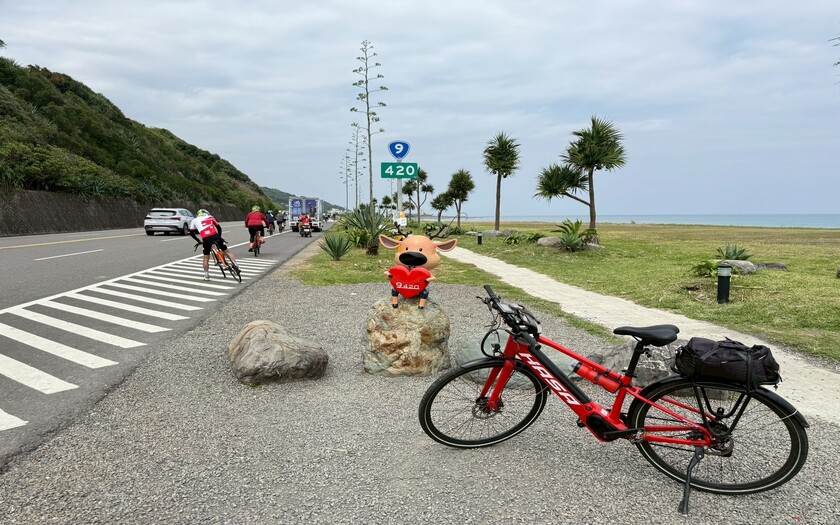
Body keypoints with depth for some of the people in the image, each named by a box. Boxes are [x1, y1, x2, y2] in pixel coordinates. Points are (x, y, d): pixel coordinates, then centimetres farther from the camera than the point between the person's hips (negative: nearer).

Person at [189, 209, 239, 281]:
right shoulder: (210, 217, 24)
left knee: (206, 258, 16)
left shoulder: (194, 220, 24)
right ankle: (236, 266, 6)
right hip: (215, 236, 0)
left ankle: (206, 275, 18)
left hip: (206, 239, 0)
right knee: (226, 251, 14)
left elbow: (191, 233, 24)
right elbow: (219, 227, 23)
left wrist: (199, 241, 31)